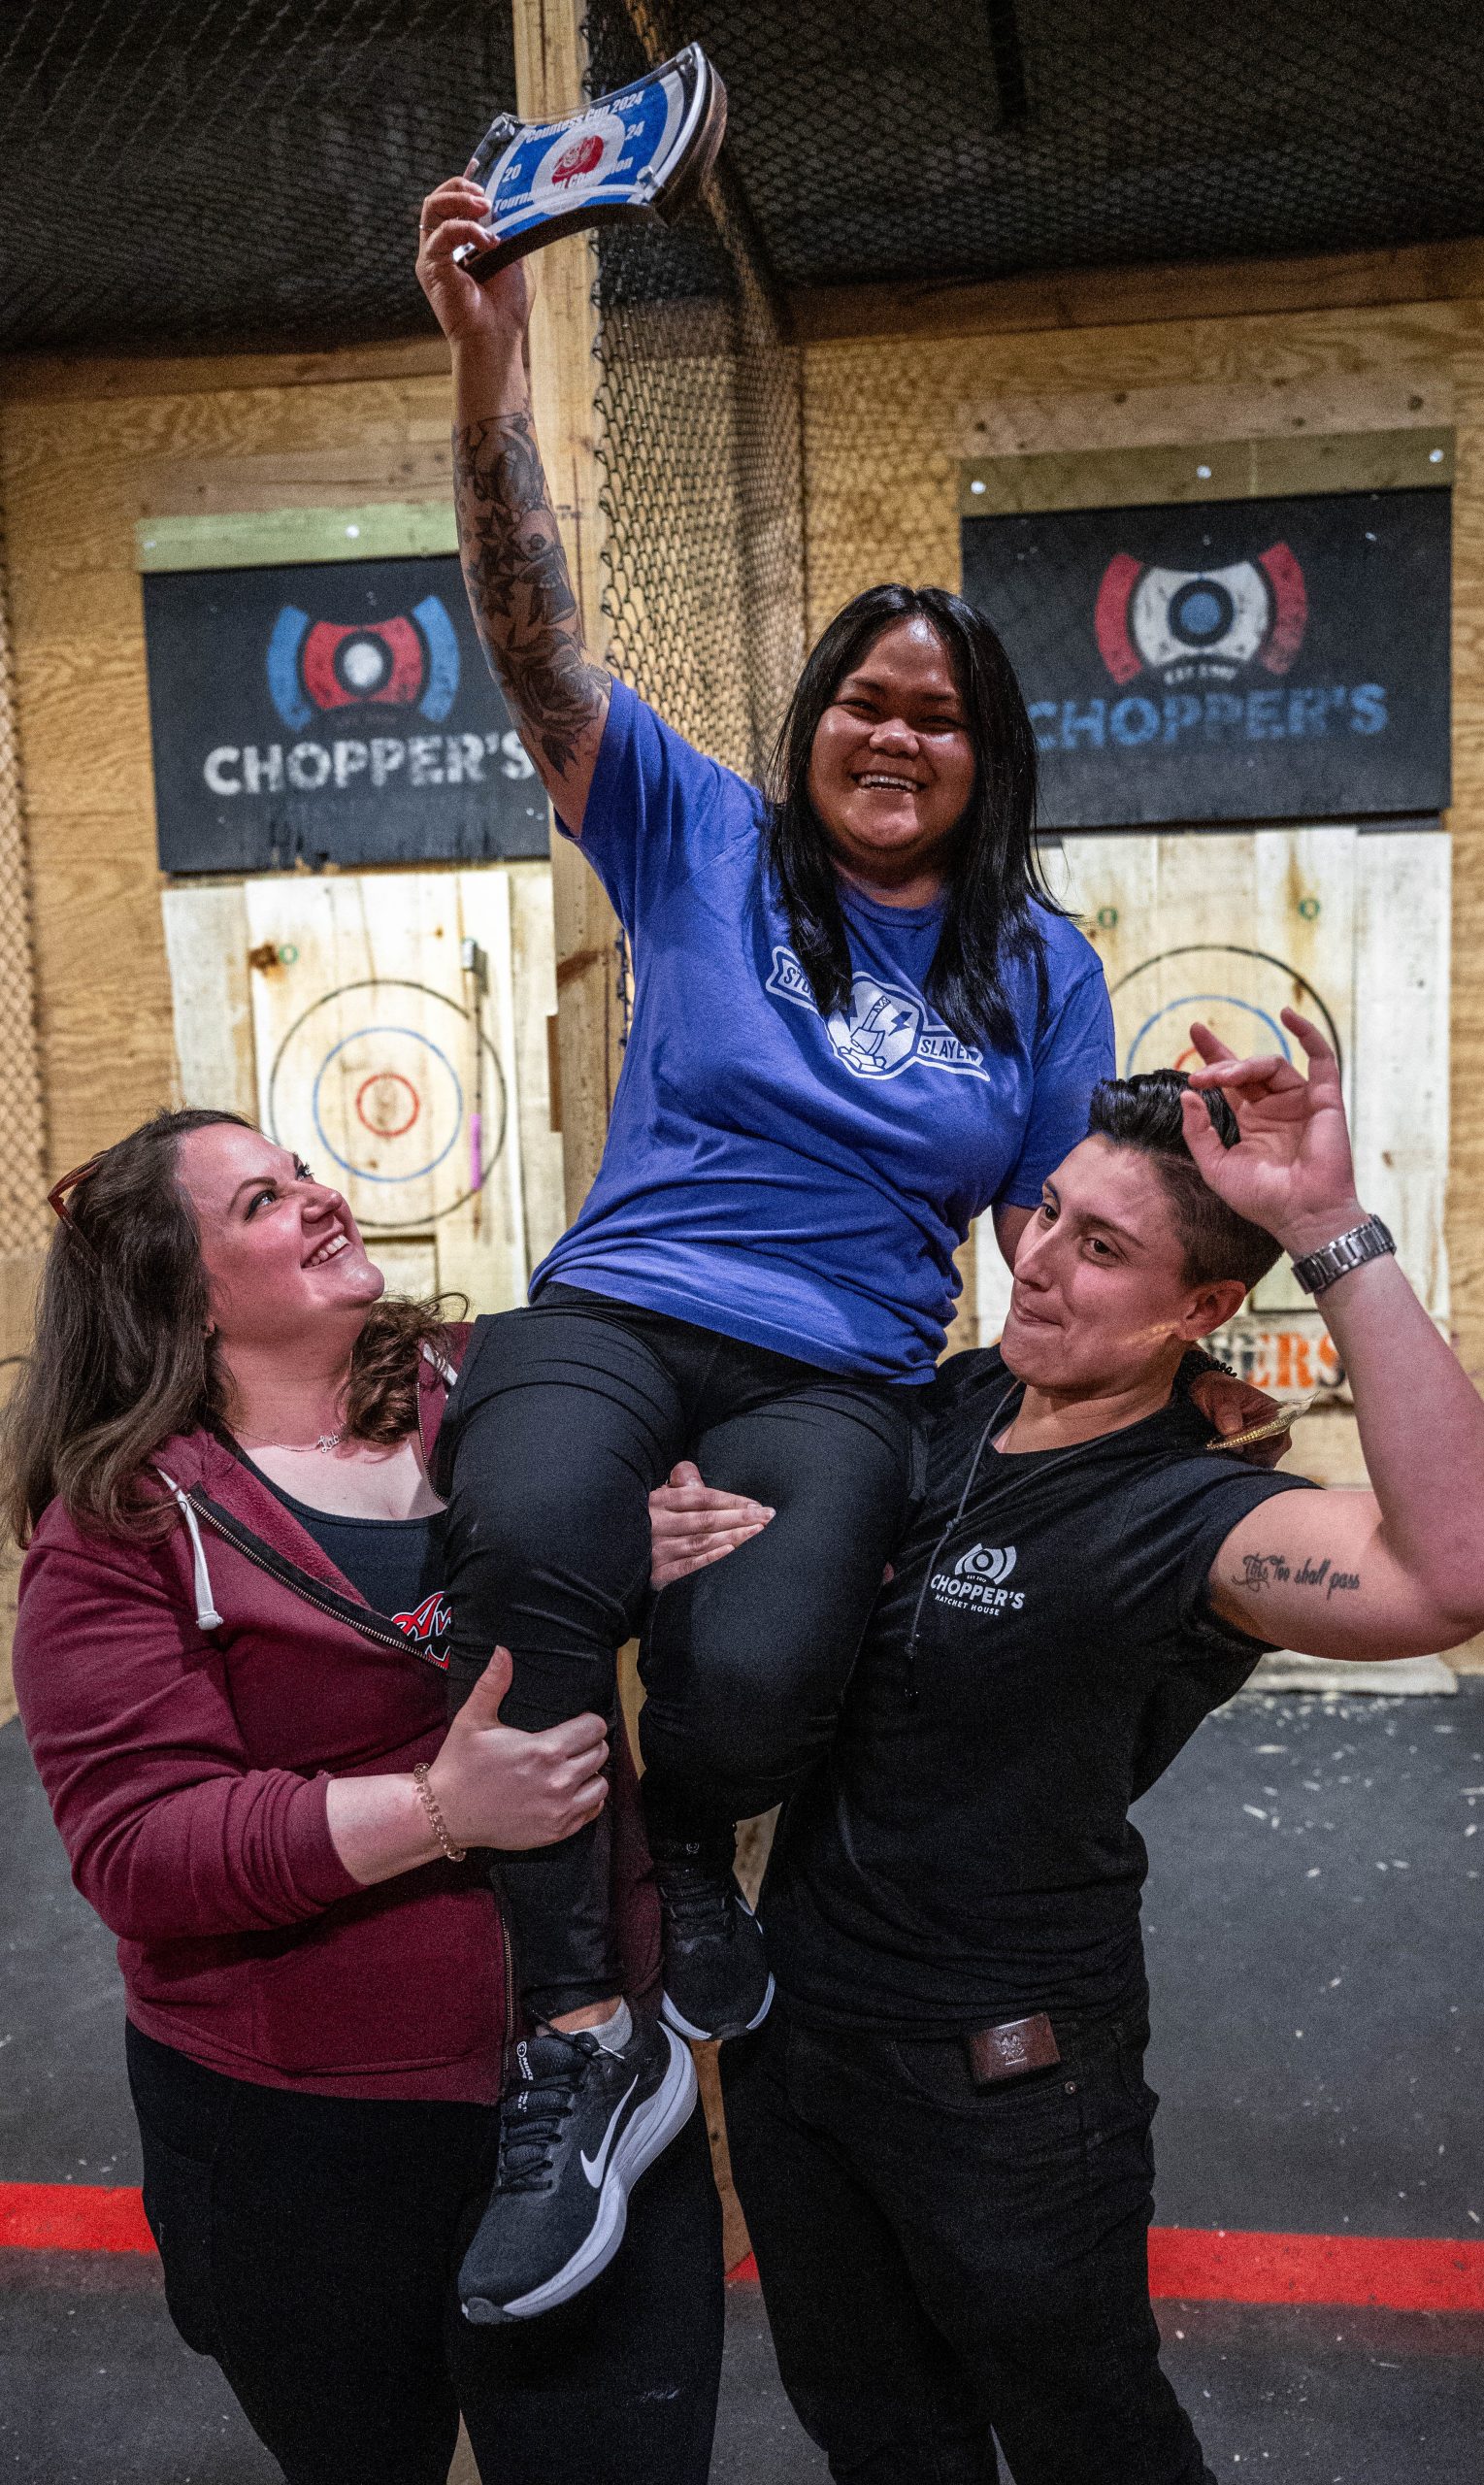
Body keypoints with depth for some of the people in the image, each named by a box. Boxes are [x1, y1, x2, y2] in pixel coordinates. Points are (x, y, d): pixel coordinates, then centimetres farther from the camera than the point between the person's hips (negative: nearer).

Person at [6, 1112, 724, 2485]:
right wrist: (437, 1809, -27)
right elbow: (139, 1844, -17)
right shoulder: (124, 1526, -11)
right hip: (304, 2132, -2)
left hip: (584, 2069, 2)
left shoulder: (481, 1392, -2)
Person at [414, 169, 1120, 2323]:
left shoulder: (1041, 967, 13)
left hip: (844, 1377, 1)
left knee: (753, 1672, -31)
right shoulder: (706, 844, 9)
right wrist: (491, 378, -16)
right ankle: (585, 2027, -18)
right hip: (613, 1312, 0)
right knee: (529, 1536, -37)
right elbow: (538, 647, -3)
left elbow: (1057, 1235, 14)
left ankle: (691, 1844, 9)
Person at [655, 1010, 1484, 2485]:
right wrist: (679, 1537, -16)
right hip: (793, 2019, 6)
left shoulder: (1185, 1520, -25)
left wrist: (1332, 1230, -46)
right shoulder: (943, 1404, -6)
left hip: (1001, 2078, -6)